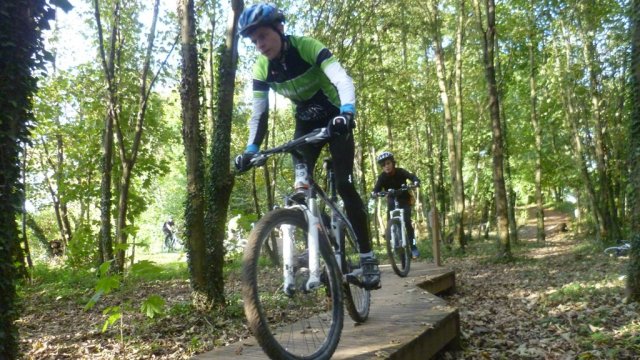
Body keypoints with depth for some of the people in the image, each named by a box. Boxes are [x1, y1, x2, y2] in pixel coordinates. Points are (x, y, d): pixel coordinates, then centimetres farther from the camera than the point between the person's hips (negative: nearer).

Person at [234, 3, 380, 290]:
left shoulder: (308, 47, -25)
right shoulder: (261, 69, -11)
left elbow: (342, 79, -38)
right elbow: (259, 113, -9)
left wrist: (347, 112, -57)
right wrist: (251, 150, -21)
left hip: (336, 119, -5)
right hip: (306, 123, 5)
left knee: (344, 185, -13)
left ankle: (367, 257, -4)